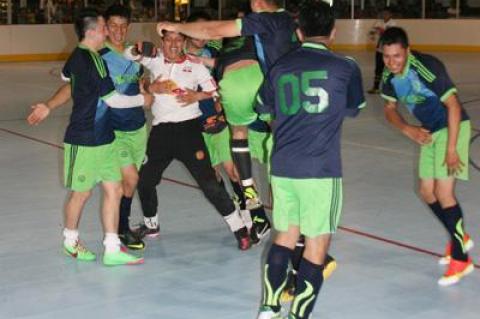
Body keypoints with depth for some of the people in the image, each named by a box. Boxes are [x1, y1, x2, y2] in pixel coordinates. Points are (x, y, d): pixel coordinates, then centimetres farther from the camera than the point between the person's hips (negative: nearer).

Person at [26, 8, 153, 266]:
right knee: (82, 192, 8)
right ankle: (70, 240, 31)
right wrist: (142, 99, -2)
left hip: (102, 138, 8)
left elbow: (65, 76, 30)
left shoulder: (77, 56, 8)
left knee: (114, 189, 4)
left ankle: (112, 250, 8)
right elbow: (113, 99, -17)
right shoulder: (92, 60, -20)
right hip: (84, 141, -8)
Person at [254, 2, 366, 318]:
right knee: (317, 244, 5)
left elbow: (264, 110, 23)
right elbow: (354, 109, 15)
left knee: (285, 235, 18)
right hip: (321, 170, -4)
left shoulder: (280, 66, 8)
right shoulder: (345, 67, -3)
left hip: (282, 167, 5)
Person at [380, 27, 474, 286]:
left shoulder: (427, 67, -27)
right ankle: (460, 238, 33)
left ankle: (460, 259, 0)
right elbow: (390, 108, 8)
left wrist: (451, 149, -25)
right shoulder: (389, 75, -6)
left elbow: (453, 105, -24)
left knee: (443, 193, -13)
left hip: (452, 127, -8)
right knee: (427, 192, 11)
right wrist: (408, 130, -11)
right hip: (429, 131, 8)